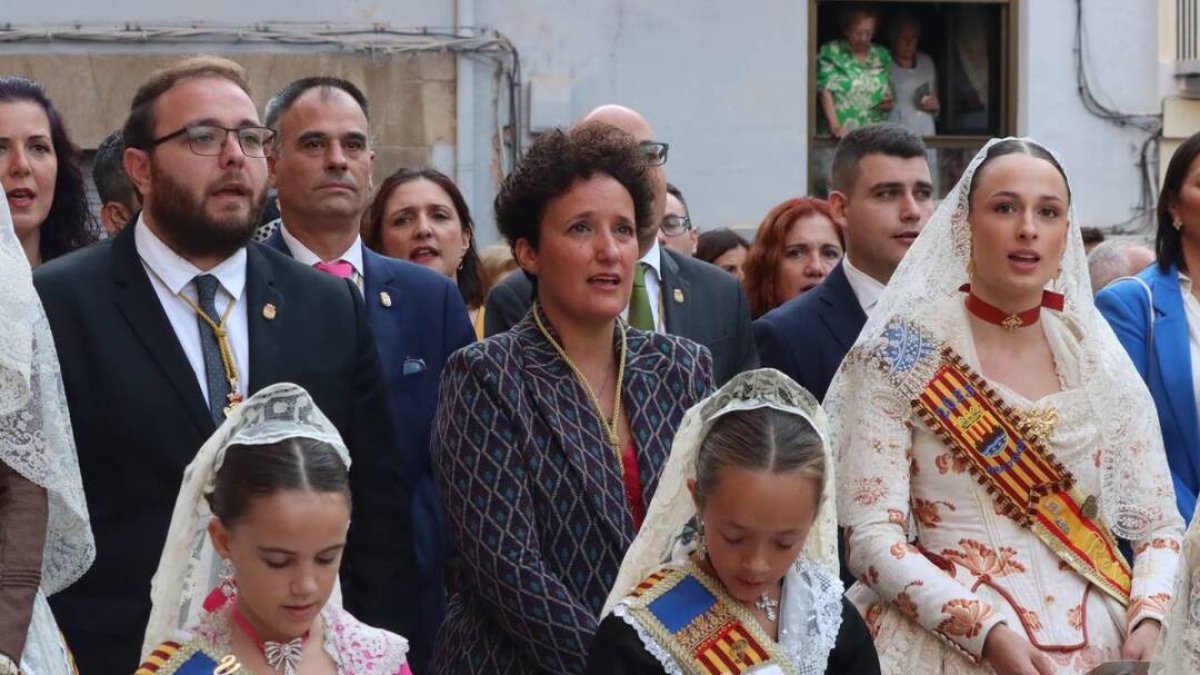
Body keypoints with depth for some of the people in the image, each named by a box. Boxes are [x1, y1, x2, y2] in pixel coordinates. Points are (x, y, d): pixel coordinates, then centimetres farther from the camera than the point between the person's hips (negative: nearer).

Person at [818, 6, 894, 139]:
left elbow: (891, 92, 22)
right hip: (842, 135, -3)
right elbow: (825, 91, -7)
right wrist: (834, 127, -18)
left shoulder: (882, 55, 13)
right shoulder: (830, 53, 0)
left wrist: (890, 101, -2)